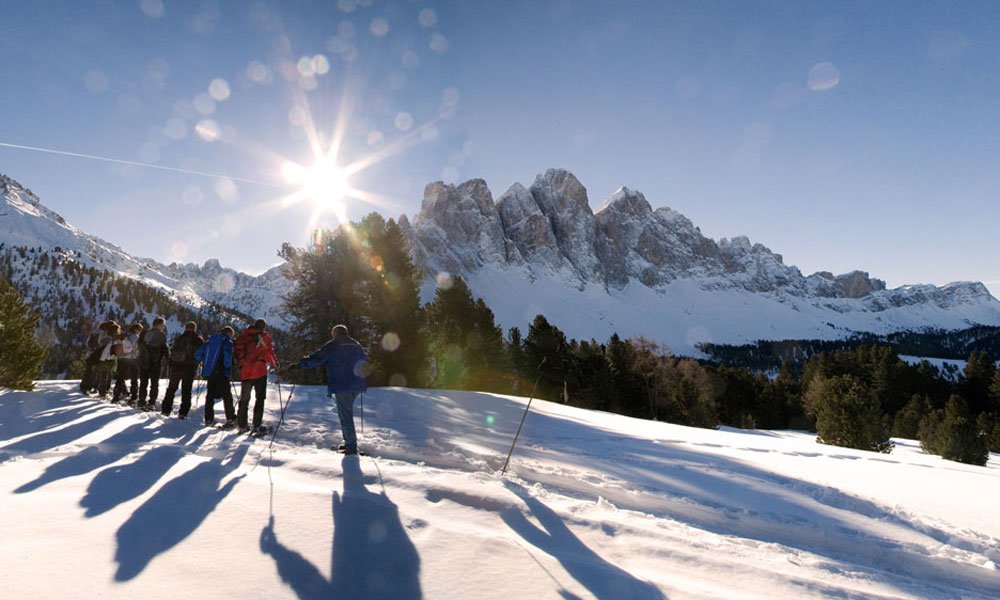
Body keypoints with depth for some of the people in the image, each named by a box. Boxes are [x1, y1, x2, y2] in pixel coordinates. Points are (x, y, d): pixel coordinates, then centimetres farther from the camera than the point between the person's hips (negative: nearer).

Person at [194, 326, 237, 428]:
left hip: (208, 372, 5)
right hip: (221, 373, -5)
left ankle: (209, 419, 14)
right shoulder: (227, 341, -3)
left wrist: (202, 362, 27)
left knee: (210, 396, 14)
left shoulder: (210, 340, 14)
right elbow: (228, 355, -17)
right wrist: (228, 367, -1)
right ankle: (231, 419, 0)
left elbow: (198, 353, 14)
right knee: (227, 396, 2)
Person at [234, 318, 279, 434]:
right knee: (260, 398, 2)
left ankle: (242, 425, 19)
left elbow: (239, 349, 7)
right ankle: (256, 426, -6)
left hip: (246, 372, 4)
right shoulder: (265, 337, -2)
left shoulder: (244, 336, 10)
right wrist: (275, 365, 7)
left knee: (244, 399, 15)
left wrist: (241, 364, 14)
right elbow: (270, 352, -4)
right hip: (260, 372, -4)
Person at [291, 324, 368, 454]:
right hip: (356, 385, 7)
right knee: (348, 412, 18)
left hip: (342, 385, -7)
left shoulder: (332, 346, -4)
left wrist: (299, 364, -1)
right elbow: (365, 359, 31)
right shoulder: (356, 345, 16)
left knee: (345, 415, -2)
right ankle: (349, 442, 19)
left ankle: (351, 446, -1)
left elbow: (316, 358, -9)